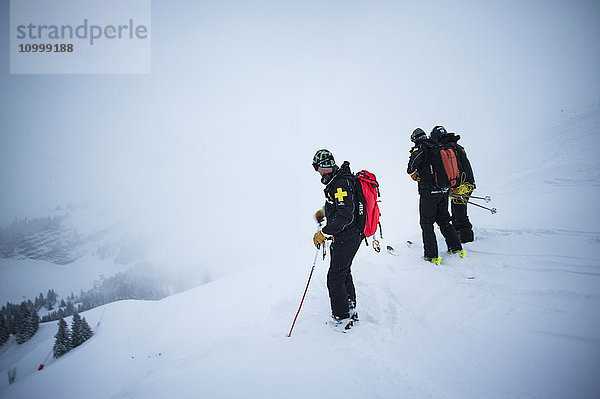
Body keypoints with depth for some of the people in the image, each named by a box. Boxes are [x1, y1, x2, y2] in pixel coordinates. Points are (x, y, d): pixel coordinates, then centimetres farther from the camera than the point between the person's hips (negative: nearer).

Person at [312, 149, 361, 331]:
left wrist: (324, 233, -27)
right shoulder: (337, 180, 7)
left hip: (346, 238, -11)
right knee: (344, 272, 22)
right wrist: (325, 211, 23)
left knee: (335, 277, 0)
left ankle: (342, 318, 15)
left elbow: (345, 216, -31)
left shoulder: (341, 183, -24)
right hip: (351, 236, 11)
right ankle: (350, 310, 38)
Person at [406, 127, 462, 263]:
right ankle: (456, 247, 23)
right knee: (443, 220, 20)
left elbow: (416, 157, -29)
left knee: (426, 224, 1)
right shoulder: (438, 148, 12)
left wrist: (412, 171, -10)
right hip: (443, 191, 7)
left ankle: (431, 255, 1)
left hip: (428, 192, -7)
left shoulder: (420, 148, -8)